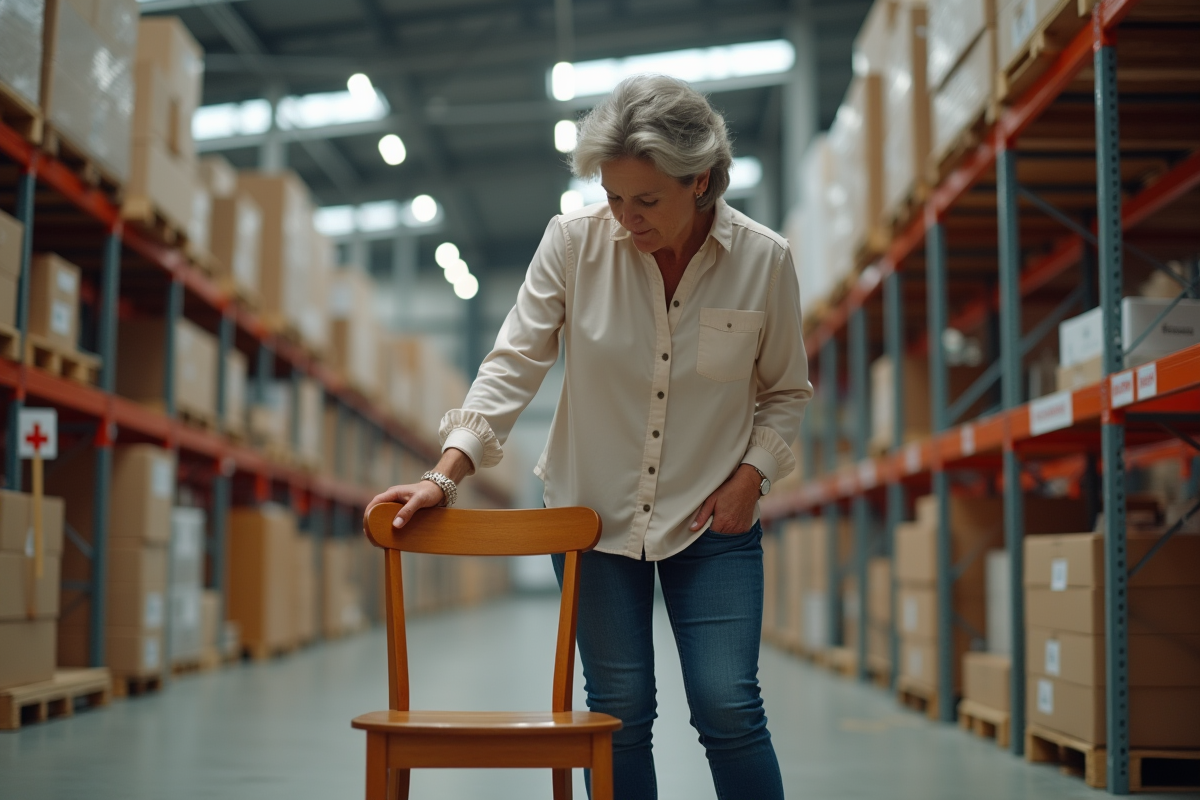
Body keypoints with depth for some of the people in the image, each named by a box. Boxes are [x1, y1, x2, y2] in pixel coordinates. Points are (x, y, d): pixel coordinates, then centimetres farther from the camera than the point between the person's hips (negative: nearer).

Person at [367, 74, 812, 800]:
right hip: (593, 511, 1)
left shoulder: (764, 259, -10)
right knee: (619, 709, 5)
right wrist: (447, 474, -20)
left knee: (728, 707, -6)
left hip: (711, 520, 0)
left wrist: (752, 474, -10)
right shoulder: (574, 241, -12)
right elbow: (514, 365, -11)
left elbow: (786, 391, 5)